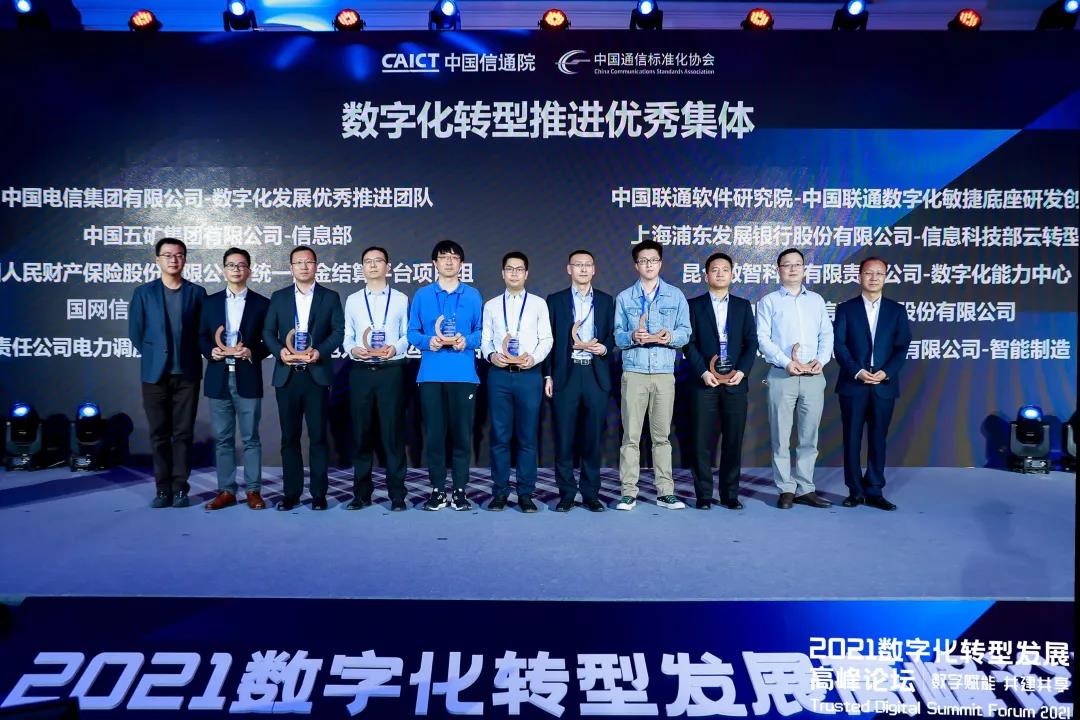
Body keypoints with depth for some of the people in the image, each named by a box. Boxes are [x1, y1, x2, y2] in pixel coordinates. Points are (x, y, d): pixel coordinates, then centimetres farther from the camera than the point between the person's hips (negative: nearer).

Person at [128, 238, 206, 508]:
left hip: (187, 373, 0)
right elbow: (135, 332, 7)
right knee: (159, 434, 4)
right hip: (154, 373, 1)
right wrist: (152, 355, 5)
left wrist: (190, 357, 1)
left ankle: (180, 488, 8)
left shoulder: (197, 292, 5)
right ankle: (163, 489, 11)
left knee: (183, 433, 1)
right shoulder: (144, 292, 6)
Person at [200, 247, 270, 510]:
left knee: (250, 437, 2)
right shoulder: (210, 302, 12)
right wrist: (210, 351, -7)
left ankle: (253, 490, 9)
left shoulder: (261, 303, 5)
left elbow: (268, 340, 4)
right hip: (218, 378, 2)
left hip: (248, 378, -2)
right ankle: (226, 491, 15)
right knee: (223, 438, 7)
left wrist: (253, 352, -14)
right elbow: (202, 336, 12)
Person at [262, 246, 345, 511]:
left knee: (318, 436, 1)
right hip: (287, 376, 2)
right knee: (289, 437, 6)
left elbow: (339, 331, 1)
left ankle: (318, 493, 9)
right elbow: (268, 332, 9)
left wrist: (319, 351, -14)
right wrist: (280, 350, -10)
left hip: (317, 374, -2)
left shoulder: (330, 297, 7)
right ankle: (291, 492, 14)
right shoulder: (278, 297, 12)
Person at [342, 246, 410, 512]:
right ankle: (362, 493, 18)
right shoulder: (352, 300, 13)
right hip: (360, 371, 2)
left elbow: (407, 336, 3)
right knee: (361, 433, 7)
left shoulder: (400, 299, 7)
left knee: (393, 432, -1)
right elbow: (346, 336, 10)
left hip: (391, 371, -2)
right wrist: (352, 349, -10)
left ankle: (397, 494, 8)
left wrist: (395, 348, -16)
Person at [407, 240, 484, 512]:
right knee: (434, 433, 3)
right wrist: (428, 342, -13)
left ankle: (460, 490, 13)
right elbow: (412, 332, 6)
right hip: (431, 374, 0)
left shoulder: (472, 295, 8)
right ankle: (438, 489, 14)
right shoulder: (422, 295, 9)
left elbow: (481, 331, 5)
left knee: (462, 433, 2)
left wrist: (466, 341, -14)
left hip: (463, 374, 0)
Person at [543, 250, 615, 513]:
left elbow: (612, 336, 15)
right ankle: (566, 494, 11)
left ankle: (590, 493, 14)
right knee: (564, 437, 0)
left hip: (596, 375, 1)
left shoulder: (606, 301, 11)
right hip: (565, 375, -1)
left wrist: (604, 348, -8)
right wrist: (548, 375, 0)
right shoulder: (555, 300, 7)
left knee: (593, 437, 4)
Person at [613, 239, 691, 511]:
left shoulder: (676, 296, 10)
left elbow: (685, 333, 4)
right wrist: (633, 336, -16)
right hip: (634, 373, 0)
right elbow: (617, 336, 4)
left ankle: (665, 492, 11)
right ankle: (629, 492, 4)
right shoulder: (624, 298, 9)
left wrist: (670, 337, -16)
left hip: (664, 373, 1)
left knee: (662, 435, 4)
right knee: (631, 435, -1)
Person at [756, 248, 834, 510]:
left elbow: (826, 334, 11)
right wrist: (786, 362, -15)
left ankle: (805, 488, 14)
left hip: (813, 376, 3)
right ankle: (786, 488, 8)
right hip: (782, 375, -3)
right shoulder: (768, 302, 6)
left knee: (809, 435, 6)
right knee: (781, 435, -1)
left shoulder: (816, 300, 17)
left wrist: (821, 360, -7)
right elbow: (762, 338, -3)